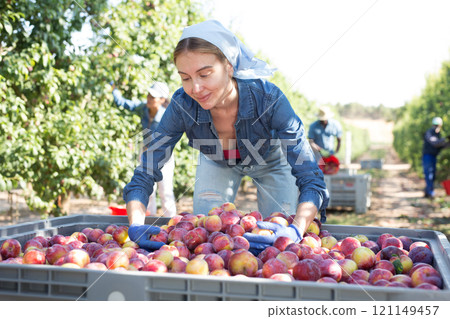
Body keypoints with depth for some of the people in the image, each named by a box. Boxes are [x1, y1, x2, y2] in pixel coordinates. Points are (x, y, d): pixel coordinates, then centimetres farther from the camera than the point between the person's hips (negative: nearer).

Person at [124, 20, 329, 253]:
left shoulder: (268, 98, -42)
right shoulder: (182, 106, -35)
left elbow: (311, 180, -43)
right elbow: (144, 175, -29)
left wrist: (295, 231, -61)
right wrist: (136, 225, -48)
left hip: (271, 162, -1)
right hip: (217, 164, 2)